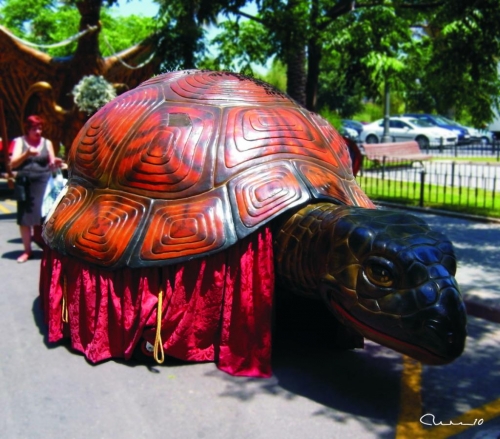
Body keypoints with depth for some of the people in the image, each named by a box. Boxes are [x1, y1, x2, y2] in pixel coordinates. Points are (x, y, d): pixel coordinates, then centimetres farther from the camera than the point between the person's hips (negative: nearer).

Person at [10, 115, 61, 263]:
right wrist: (27, 154, -22)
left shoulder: (47, 143, 10)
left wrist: (55, 163, -16)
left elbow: (51, 164, 8)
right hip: (24, 183, 0)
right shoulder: (20, 141, 6)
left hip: (43, 183, 0)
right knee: (24, 218, 1)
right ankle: (27, 250, 10)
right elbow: (13, 164, -5)